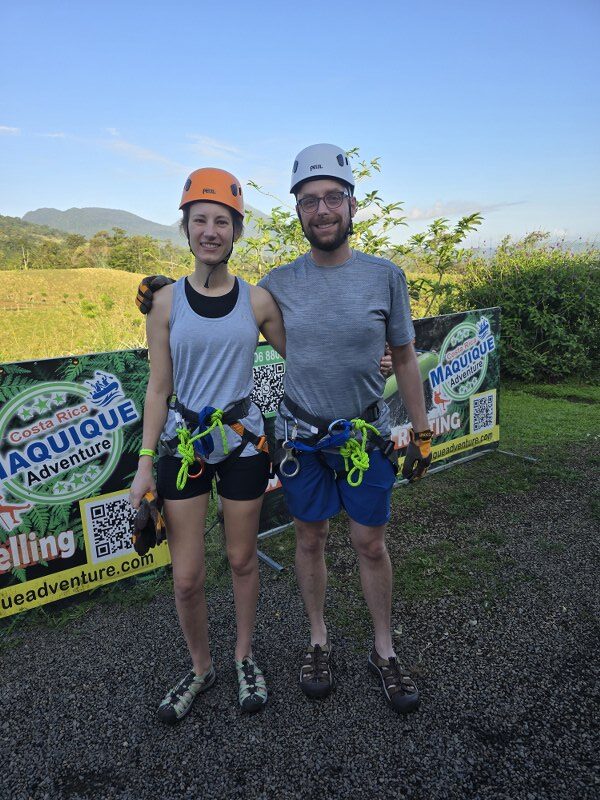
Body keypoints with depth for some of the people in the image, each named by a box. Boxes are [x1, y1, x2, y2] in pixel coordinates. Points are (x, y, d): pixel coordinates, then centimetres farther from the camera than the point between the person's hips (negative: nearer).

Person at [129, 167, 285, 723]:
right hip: (183, 442, 0)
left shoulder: (257, 300, -3)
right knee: (186, 578, 4)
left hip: (242, 438, 0)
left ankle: (244, 657, 38)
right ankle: (200, 668, 33)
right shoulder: (167, 302, -4)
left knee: (242, 559, 13)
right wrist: (146, 463, -4)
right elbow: (158, 388, -2)